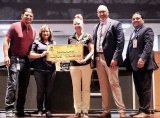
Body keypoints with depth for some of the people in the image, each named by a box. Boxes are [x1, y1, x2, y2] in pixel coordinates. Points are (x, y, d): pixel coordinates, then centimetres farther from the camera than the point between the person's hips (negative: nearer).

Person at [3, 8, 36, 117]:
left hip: (26, 60, 6)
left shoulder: (33, 31, 11)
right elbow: (6, 41, -7)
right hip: (14, 59, -6)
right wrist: (6, 56, -16)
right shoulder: (15, 26, -5)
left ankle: (20, 110, 17)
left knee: (24, 87, 8)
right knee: (12, 85, -11)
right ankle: (9, 109, -4)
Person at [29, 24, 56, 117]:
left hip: (51, 69, 2)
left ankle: (48, 110, 13)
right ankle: (40, 110, 9)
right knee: (40, 90, 1)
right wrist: (41, 55, -14)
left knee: (49, 91, 5)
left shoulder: (54, 43, 17)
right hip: (39, 69, -2)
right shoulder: (37, 42, 8)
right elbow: (31, 55, 0)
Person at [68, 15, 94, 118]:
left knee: (86, 88, 2)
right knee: (76, 88, 4)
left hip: (86, 64, -2)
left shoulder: (88, 37, 3)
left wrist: (85, 59, -17)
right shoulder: (71, 38, 11)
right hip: (74, 65, 3)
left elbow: (91, 51, -2)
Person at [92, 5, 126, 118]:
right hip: (98, 59, 6)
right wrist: (94, 58, 6)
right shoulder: (96, 28, 18)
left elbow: (120, 42, -9)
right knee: (103, 86, 8)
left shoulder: (115, 24, -1)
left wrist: (115, 58, -17)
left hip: (110, 58, -6)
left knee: (114, 84, -7)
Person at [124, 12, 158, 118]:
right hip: (135, 64, 8)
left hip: (144, 63, -8)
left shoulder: (147, 30, 1)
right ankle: (142, 109, 12)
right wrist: (128, 62, 11)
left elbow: (149, 45, -13)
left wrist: (143, 58, -24)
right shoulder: (133, 33, 25)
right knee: (139, 88, 7)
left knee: (145, 87, -5)